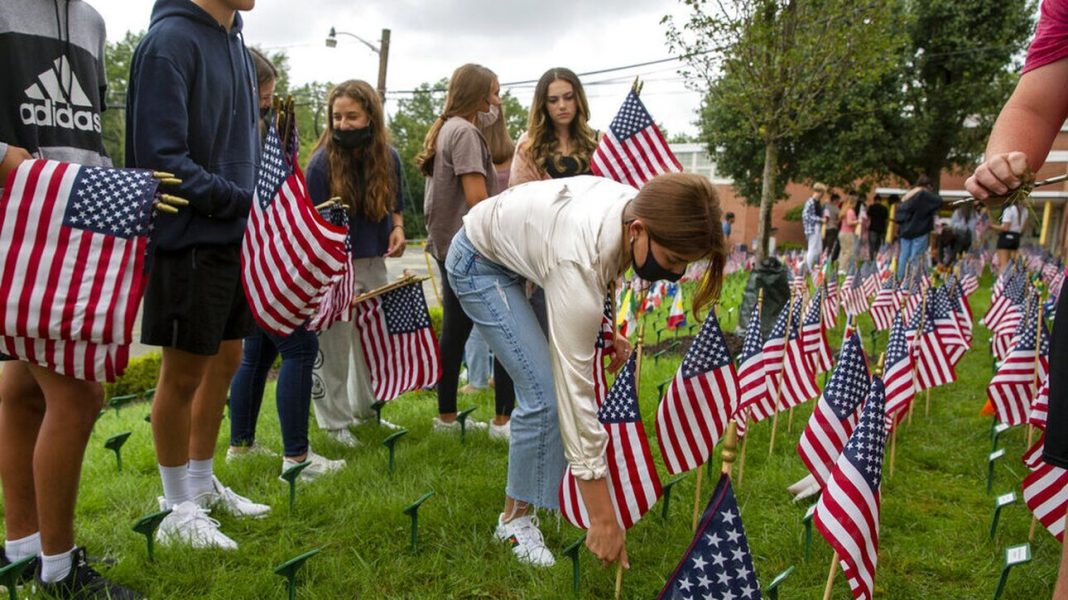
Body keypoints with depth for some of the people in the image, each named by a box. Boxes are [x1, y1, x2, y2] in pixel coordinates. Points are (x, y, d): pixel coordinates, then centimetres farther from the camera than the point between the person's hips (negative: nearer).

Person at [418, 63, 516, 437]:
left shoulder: (444, 129, 16)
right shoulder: (465, 131, -13)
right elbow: (477, 198, -19)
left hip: (450, 246, 10)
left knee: (455, 331, 12)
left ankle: (446, 417, 20)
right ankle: (503, 420, -2)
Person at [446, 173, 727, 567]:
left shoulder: (639, 206, -22)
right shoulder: (581, 260, -42)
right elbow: (575, 390, -39)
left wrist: (604, 326, -5)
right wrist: (603, 517, -34)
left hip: (525, 249, 8)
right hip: (480, 263, -8)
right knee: (547, 395, -17)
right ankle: (516, 517, 4)